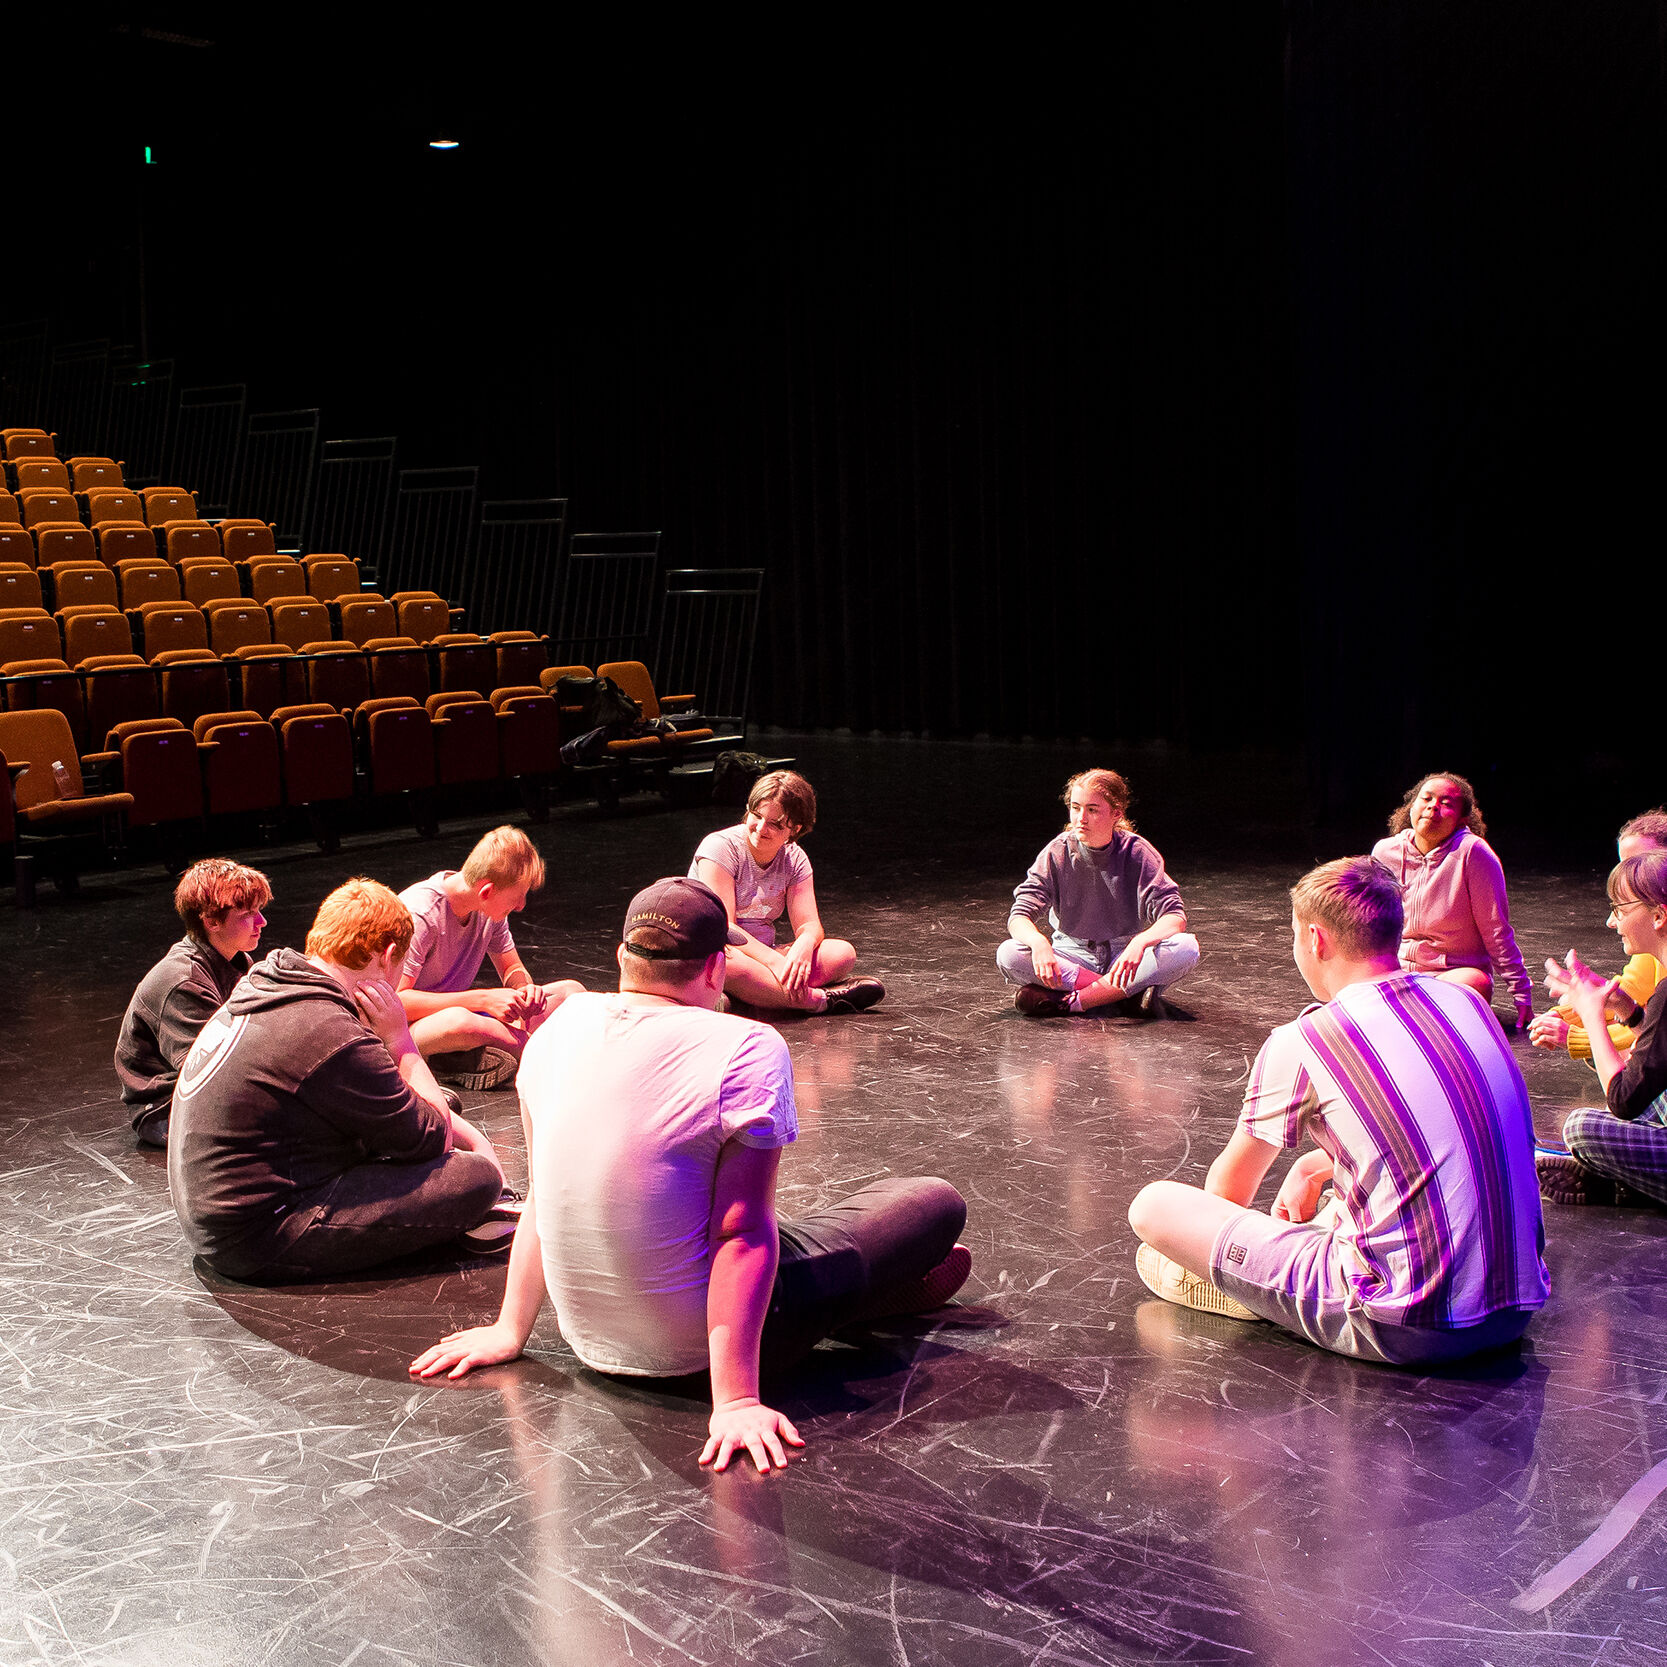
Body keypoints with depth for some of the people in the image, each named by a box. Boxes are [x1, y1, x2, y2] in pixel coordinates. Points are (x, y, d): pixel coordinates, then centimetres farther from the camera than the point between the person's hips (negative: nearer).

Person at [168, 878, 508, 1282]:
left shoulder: (265, 989, 6)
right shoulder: (335, 1036, -24)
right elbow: (432, 1139, -12)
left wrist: (471, 1138, 12)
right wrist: (399, 1038, -4)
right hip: (257, 1244, -10)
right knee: (480, 1177, -14)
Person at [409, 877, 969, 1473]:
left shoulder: (562, 1026, -2)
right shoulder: (747, 1050, -19)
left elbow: (547, 1193, 7)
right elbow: (743, 1233, -23)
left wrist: (511, 1329, 15)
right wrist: (736, 1401, -23)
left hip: (588, 1335, 6)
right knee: (938, 1204, 6)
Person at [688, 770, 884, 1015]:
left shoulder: (794, 859, 5)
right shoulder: (720, 847, -13)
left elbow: (809, 924, -3)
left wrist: (802, 948, -30)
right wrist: (775, 961, -31)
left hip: (763, 956, 6)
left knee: (842, 952, -16)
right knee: (726, 961, -43)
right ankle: (819, 1000, -29)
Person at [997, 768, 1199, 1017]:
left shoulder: (1138, 852, -8)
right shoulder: (1057, 854, -6)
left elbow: (1175, 917, -16)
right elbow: (1019, 917, -13)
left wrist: (1140, 942, -39)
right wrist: (1038, 942, -38)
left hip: (1125, 955, -1)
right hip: (1073, 955, 1)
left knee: (1186, 948, -30)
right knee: (1008, 955, -29)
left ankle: (1069, 1002, -29)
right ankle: (1131, 993, -25)